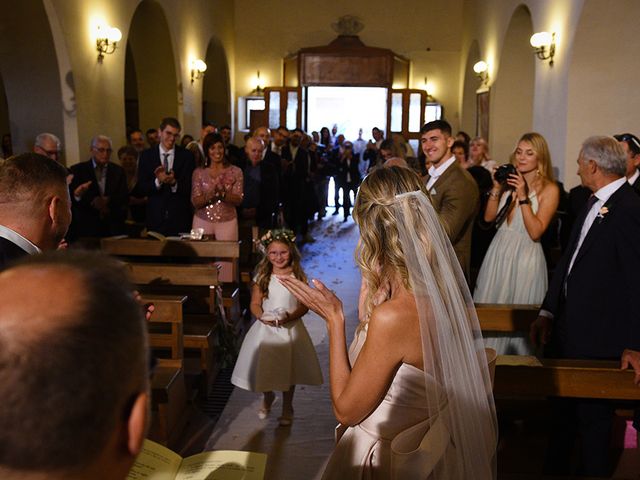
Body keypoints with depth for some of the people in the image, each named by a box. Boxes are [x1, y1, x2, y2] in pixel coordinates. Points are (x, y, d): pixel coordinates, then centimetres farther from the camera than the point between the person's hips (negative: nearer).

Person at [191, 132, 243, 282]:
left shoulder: (235, 172, 5)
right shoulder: (199, 172, 5)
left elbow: (238, 200, -1)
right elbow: (195, 202, 0)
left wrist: (223, 193, -20)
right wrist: (211, 194, -19)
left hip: (227, 222, 0)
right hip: (203, 221, 0)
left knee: (226, 263, -6)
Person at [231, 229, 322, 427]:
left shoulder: (298, 276, -7)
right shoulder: (262, 276, -5)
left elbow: (304, 305, -7)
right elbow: (255, 303, -2)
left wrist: (290, 316, -23)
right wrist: (262, 316, -22)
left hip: (290, 329, -1)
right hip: (266, 328, 1)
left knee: (288, 368, 12)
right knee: (264, 366, 12)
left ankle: (287, 407, 34)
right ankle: (267, 397, 44)